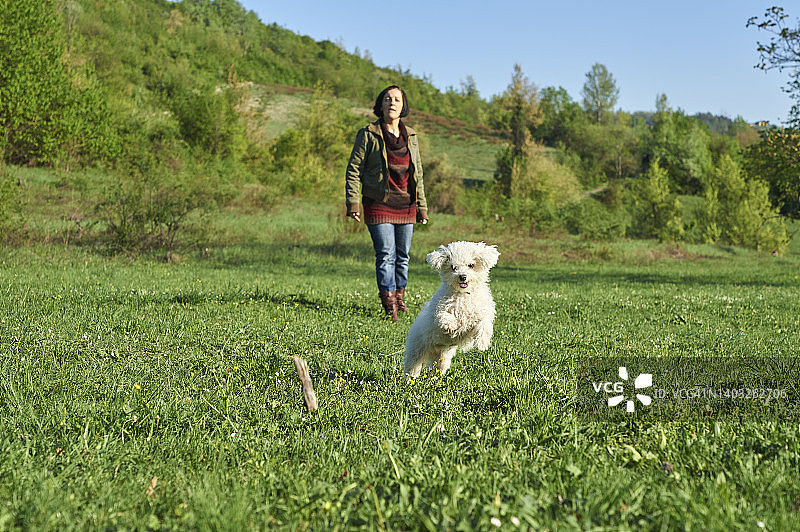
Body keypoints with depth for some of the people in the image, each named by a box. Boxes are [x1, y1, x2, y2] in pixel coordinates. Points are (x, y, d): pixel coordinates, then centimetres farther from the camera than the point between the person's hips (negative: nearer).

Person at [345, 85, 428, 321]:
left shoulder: (410, 136, 10)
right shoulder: (368, 135, -3)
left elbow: (417, 173, 16)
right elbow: (353, 169, -2)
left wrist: (421, 206, 13)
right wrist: (353, 202, -11)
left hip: (405, 205, 4)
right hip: (379, 205, -4)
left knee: (403, 254, 9)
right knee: (386, 254, -10)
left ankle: (400, 297, 23)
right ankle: (389, 304, -8)